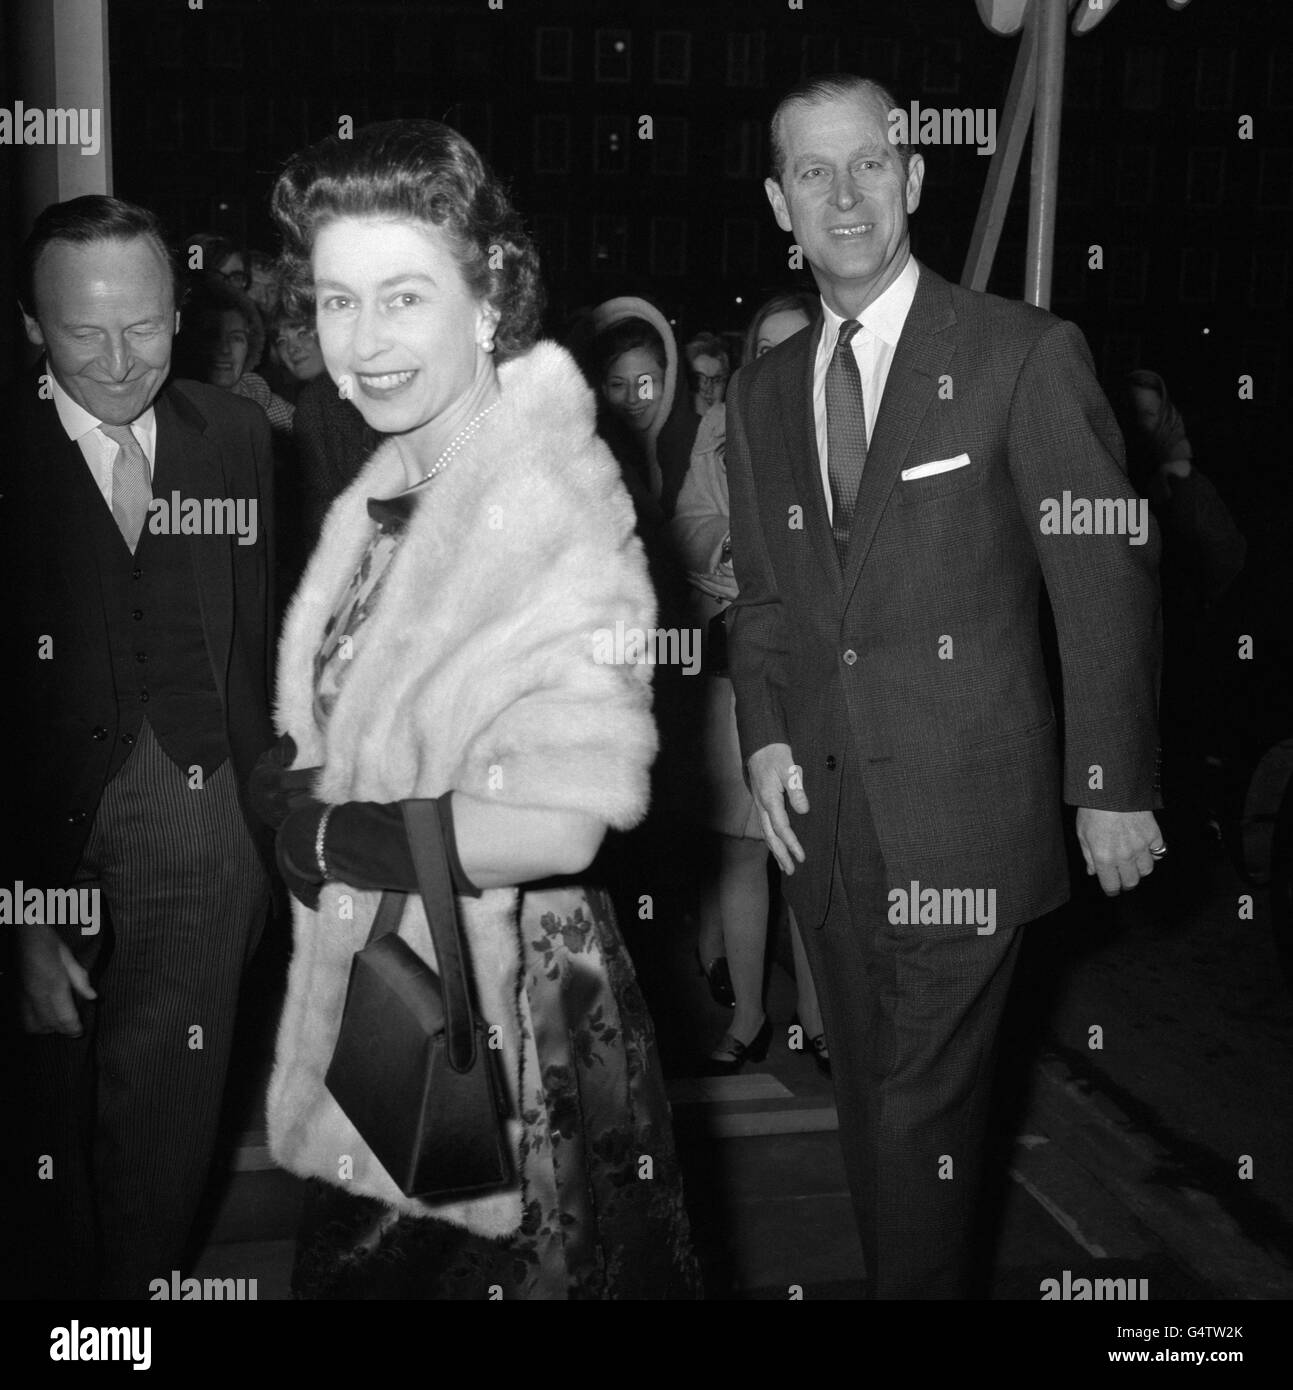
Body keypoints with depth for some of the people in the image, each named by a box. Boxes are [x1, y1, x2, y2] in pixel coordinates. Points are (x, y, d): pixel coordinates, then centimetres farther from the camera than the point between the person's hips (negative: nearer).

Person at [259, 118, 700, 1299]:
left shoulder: (548, 496, -23)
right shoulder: (401, 484, 3)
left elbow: (555, 825, -29)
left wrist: (323, 830, -18)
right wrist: (294, 796, -7)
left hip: (506, 1016, -8)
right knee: (381, 1269, 25)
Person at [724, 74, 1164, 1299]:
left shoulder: (1024, 355, -6)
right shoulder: (759, 391, 11)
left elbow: (1106, 581, -6)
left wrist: (1112, 787, -8)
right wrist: (765, 739, 3)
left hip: (963, 815, -5)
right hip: (823, 811, 5)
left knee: (919, 1110, -2)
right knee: (871, 1106, 14)